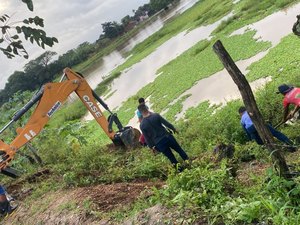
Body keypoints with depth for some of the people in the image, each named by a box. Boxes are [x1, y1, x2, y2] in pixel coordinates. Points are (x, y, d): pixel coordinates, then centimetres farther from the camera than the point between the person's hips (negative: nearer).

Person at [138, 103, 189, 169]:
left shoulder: (142, 125, -10)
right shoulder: (156, 115, -13)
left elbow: (147, 138, -3)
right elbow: (166, 123, -5)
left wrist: (152, 146, 10)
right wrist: (173, 129, 11)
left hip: (159, 143, 1)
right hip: (167, 137, -1)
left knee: (171, 157, 17)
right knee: (179, 150, 20)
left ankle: (180, 169, 28)